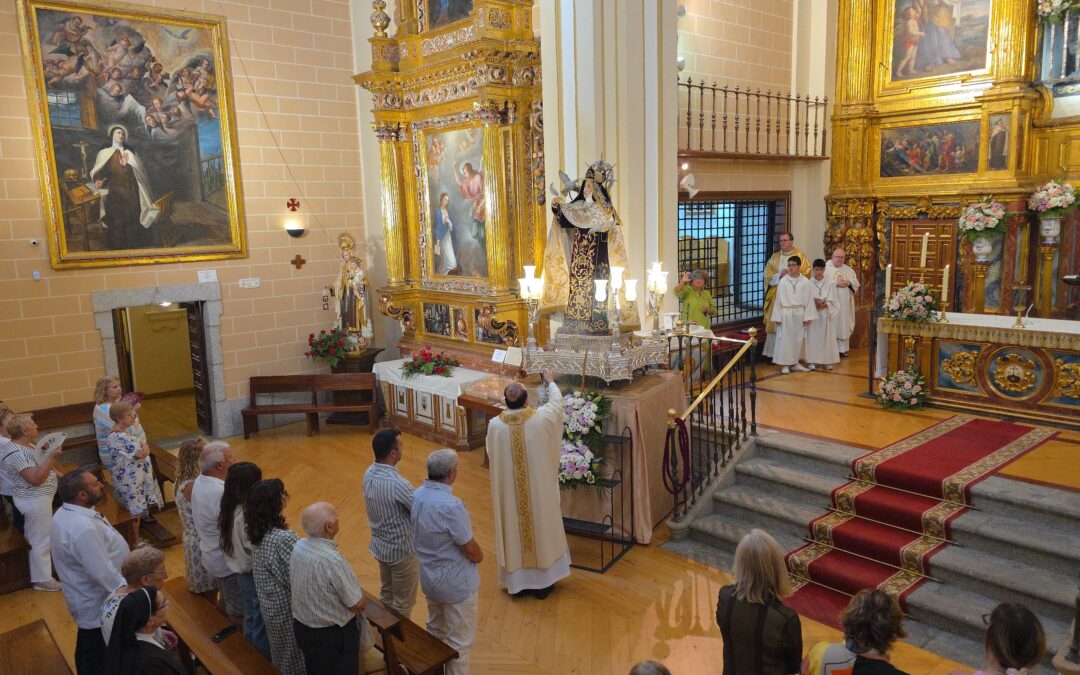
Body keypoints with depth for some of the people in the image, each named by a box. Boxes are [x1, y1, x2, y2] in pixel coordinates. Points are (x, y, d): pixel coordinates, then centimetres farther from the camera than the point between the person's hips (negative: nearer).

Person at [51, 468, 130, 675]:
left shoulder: (66, 513, -4)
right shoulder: (83, 529, -37)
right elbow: (103, 574, -32)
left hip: (87, 598, 9)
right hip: (98, 605, -9)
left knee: (88, 649, 31)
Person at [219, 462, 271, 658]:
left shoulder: (229, 509, -3)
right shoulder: (247, 514, -30)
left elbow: (231, 543, 6)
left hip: (241, 573, 9)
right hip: (255, 575, -9)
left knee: (251, 619, 26)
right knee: (261, 623, 10)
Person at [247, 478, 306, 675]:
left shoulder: (256, 531, -7)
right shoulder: (284, 539, -33)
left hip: (269, 605, 8)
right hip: (287, 608, -7)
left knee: (281, 654, 28)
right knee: (295, 657, 15)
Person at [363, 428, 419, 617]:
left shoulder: (368, 474, -7)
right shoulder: (397, 484, -33)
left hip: (379, 545, 8)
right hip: (401, 549, -8)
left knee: (386, 593, 27)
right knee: (403, 602, 13)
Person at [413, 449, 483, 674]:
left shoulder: (418, 494, -9)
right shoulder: (450, 506, -33)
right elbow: (469, 548, -22)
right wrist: (480, 556, -1)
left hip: (429, 577, 8)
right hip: (455, 583, -8)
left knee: (435, 630, 29)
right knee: (460, 641, 11)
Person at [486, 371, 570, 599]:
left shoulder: (495, 425, -14)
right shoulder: (540, 418, -17)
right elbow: (557, 402, 5)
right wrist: (550, 381, 23)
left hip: (509, 493, 1)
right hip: (539, 491, 0)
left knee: (513, 531, 16)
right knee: (541, 528, 15)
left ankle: (516, 581, 28)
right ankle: (542, 582, 27)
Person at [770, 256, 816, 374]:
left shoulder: (805, 281, 0)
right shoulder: (783, 281, -2)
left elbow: (808, 299, 2)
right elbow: (778, 299, -1)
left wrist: (807, 316, -3)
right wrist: (777, 316, -4)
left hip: (799, 313, 1)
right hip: (786, 313, -1)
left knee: (798, 339, 7)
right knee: (785, 339, 0)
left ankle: (795, 362, 19)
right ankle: (785, 364, 7)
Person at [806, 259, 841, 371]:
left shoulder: (829, 284, 7)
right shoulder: (808, 284, 1)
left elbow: (833, 301, 4)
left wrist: (825, 305, -13)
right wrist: (814, 302, -17)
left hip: (826, 315, 2)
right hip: (812, 314, -2)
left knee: (826, 337, 2)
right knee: (812, 337, -3)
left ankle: (827, 361, 8)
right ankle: (811, 361, 0)